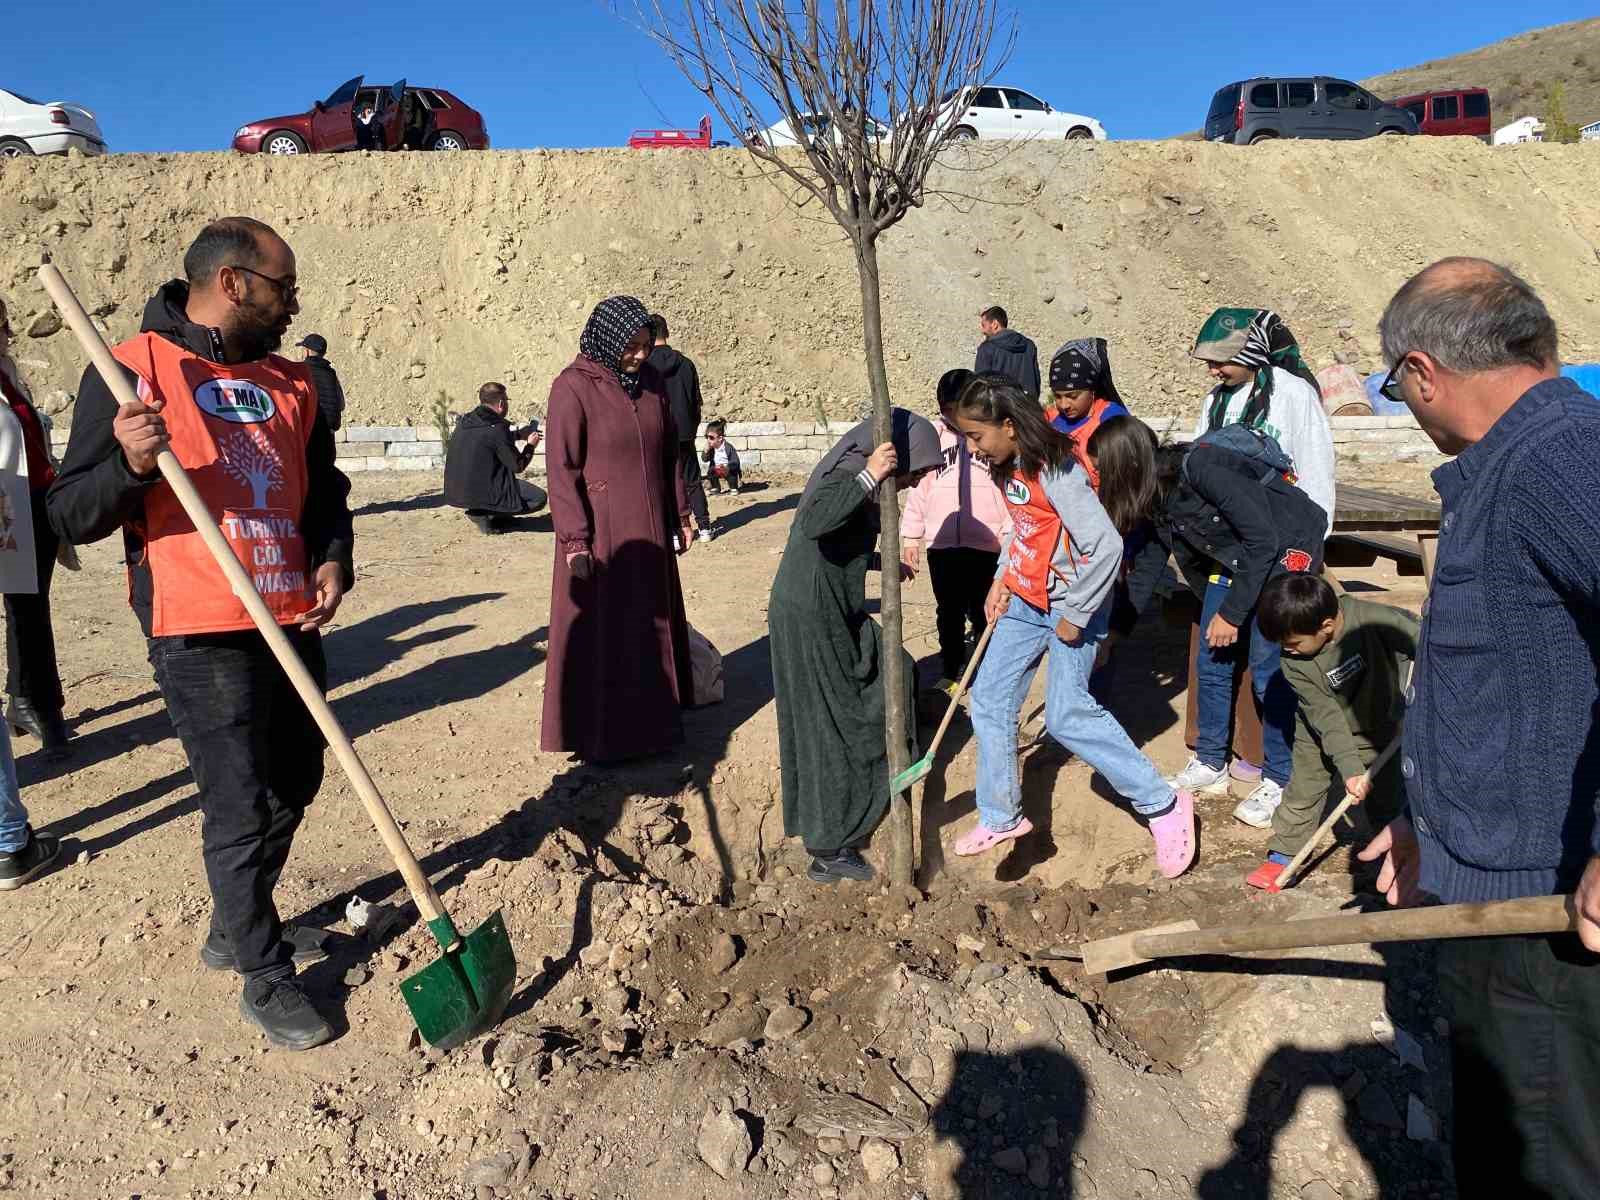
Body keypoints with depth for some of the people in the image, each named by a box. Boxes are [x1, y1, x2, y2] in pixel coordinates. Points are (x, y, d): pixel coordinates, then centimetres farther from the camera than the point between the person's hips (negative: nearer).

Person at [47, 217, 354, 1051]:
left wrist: (333, 559, -2)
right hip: (199, 636, -7)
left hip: (291, 624, 7)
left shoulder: (291, 381, 11)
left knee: (291, 786, 16)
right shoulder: (132, 370, -7)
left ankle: (237, 930, 38)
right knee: (242, 807, -1)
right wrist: (132, 464, -26)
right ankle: (263, 977, 17)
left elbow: (324, 490, 17)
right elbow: (71, 515, -7)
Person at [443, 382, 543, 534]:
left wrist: (518, 433, 27)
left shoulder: (464, 421, 5)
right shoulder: (496, 429, -17)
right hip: (481, 495, -8)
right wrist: (530, 446, 8)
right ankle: (484, 515, -3)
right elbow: (518, 466, -10)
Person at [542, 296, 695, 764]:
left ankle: (650, 720, 29)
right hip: (599, 529, -6)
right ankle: (597, 735, 15)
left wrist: (681, 514, 12)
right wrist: (575, 540, -19)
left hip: (648, 528, 7)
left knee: (651, 621, 14)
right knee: (598, 627, 2)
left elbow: (669, 452, 13)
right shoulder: (573, 387, -13)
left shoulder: (649, 380, 5)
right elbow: (561, 469, -15)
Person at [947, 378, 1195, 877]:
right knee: (989, 697, 7)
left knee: (1067, 714, -13)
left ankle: (1163, 804, 4)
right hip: (1024, 601, 9)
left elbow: (1106, 546, -27)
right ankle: (1001, 816, 22)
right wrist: (1001, 580, 6)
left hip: (1069, 605, -9)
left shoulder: (1055, 472, -24)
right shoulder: (1006, 469, 3)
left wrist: (1074, 616, -21)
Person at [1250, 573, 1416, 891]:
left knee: (1386, 794, 8)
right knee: (1303, 791, 4)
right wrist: (1350, 768, -32)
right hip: (1322, 732, 1)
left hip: (1377, 726, -1)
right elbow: (1325, 716, -26)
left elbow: (1419, 639, -20)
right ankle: (1283, 855, 17)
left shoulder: (1372, 619, -35)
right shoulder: (1294, 663, -27)